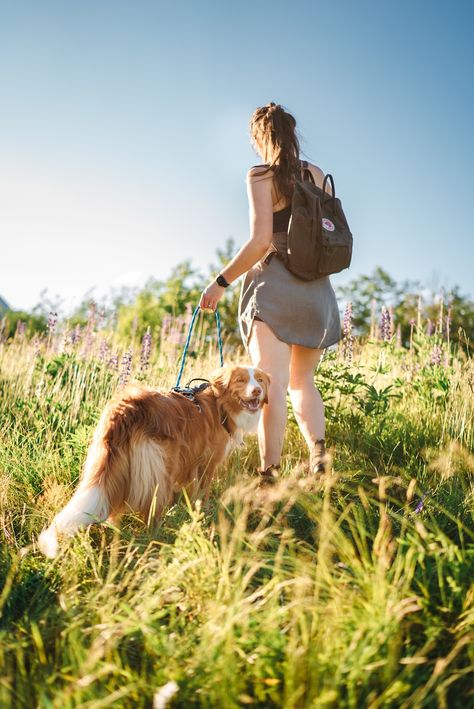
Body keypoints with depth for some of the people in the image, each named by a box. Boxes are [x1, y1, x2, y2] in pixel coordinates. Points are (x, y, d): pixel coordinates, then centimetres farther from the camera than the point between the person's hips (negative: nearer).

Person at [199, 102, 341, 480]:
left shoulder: (260, 175, -4)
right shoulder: (318, 174, 12)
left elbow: (260, 241, -14)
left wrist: (221, 282, -8)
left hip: (273, 286, -5)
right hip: (317, 291, 6)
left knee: (271, 384, -8)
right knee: (302, 381, 17)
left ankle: (270, 472, -12)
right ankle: (318, 452, 4)